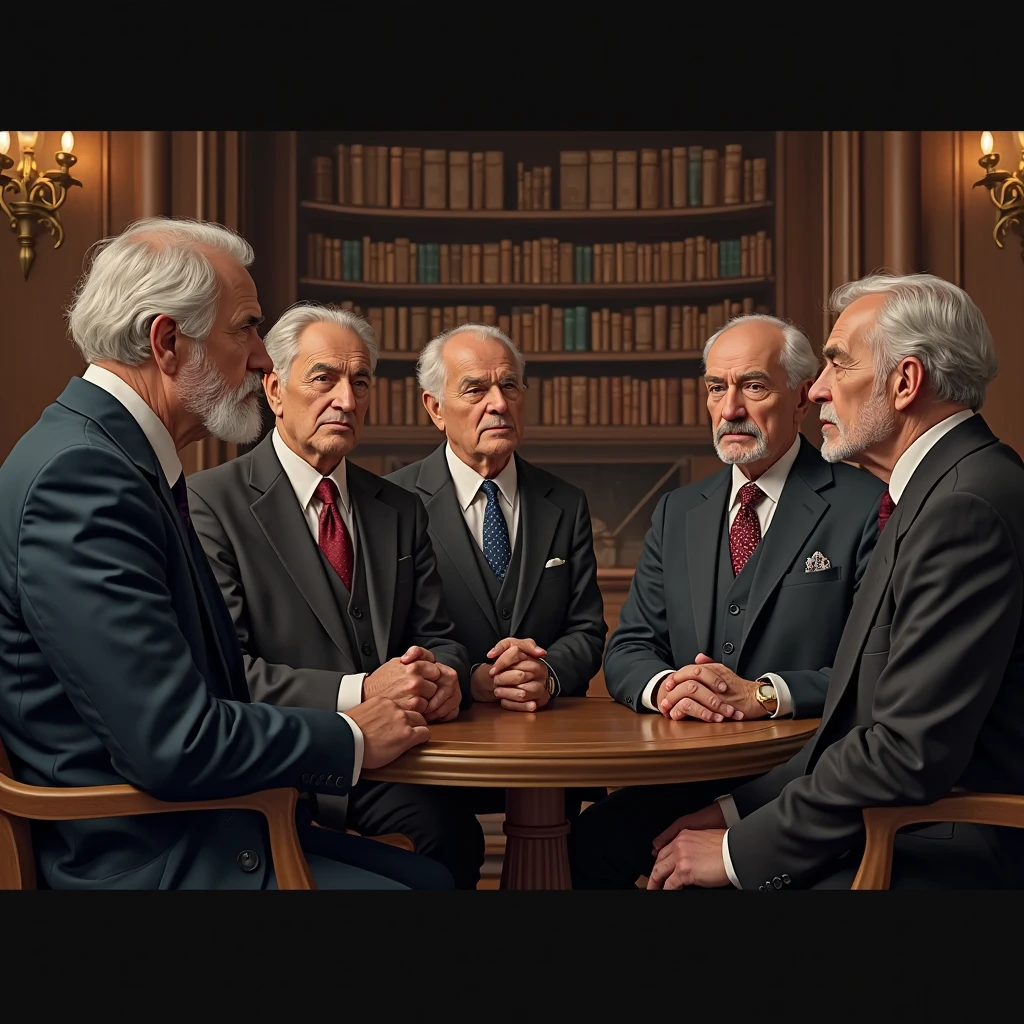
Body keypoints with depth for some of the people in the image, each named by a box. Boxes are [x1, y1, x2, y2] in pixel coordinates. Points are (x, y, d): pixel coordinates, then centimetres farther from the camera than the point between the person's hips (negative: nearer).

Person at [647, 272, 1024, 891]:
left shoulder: (967, 508, -19)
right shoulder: (938, 494, 14)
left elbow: (912, 752, -24)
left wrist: (742, 850, -15)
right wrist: (739, 807, 6)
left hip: (936, 861, -8)